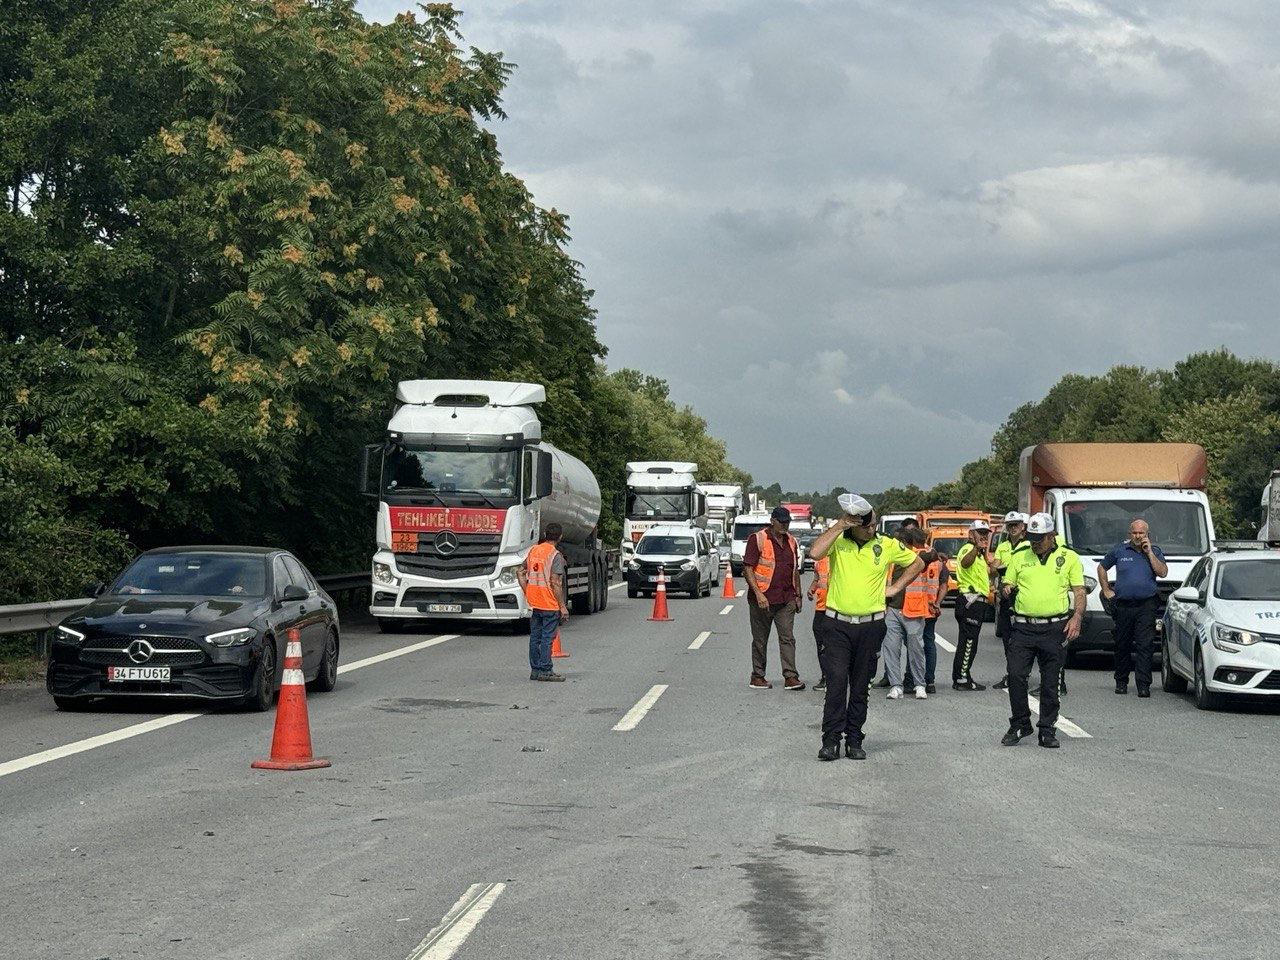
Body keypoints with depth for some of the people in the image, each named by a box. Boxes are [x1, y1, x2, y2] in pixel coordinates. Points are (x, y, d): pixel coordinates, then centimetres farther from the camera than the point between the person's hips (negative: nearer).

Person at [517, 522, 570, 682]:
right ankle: (545, 671, -2)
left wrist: (527, 593, 14)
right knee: (547, 637, -2)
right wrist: (563, 606, -13)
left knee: (535, 637, 11)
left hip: (534, 603, 6)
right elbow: (555, 583, -18)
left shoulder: (533, 551, 8)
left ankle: (535, 669, 16)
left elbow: (520, 573, 13)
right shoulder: (555, 555, -13)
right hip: (550, 605, -6)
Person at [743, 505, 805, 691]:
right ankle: (757, 677, 13)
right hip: (763, 599, -5)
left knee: (787, 637, -3)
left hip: (786, 599, 5)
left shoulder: (791, 541, 14)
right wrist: (758, 594, -18)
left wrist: (797, 595, 17)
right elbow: (748, 569, -10)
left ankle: (790, 676, -5)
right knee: (760, 640, 5)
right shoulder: (757, 539, -6)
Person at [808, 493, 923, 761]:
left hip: (871, 625, 2)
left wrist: (895, 588, 8)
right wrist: (839, 525, -19)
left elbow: (917, 563, 17)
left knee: (860, 686, 8)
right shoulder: (837, 541, -2)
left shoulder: (887, 545, 3)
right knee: (836, 681, -11)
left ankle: (854, 740, 14)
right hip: (838, 625, -2)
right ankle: (831, 739, -8)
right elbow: (816, 552, -23)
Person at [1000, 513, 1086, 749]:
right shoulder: (1020, 558, 14)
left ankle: (1047, 730, 11)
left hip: (1054, 628, -2)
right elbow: (1007, 585, 19)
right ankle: (1019, 725, 9)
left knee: (1050, 682, 3)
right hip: (1023, 627, 2)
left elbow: (1079, 591, 4)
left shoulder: (1069, 558, 7)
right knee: (1016, 676, -6)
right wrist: (1007, 589, -5)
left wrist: (1076, 617, -12)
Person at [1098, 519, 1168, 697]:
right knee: (1122, 645, 7)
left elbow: (1163, 572, -6)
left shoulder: (1154, 551, 9)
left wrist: (1149, 552, -8)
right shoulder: (1119, 551, 10)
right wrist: (1106, 590, 13)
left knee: (1145, 645, -10)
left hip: (1146, 607, -1)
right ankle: (1121, 682, 20)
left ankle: (1144, 685, -13)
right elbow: (1102, 568, 21)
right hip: (1122, 605, 2)